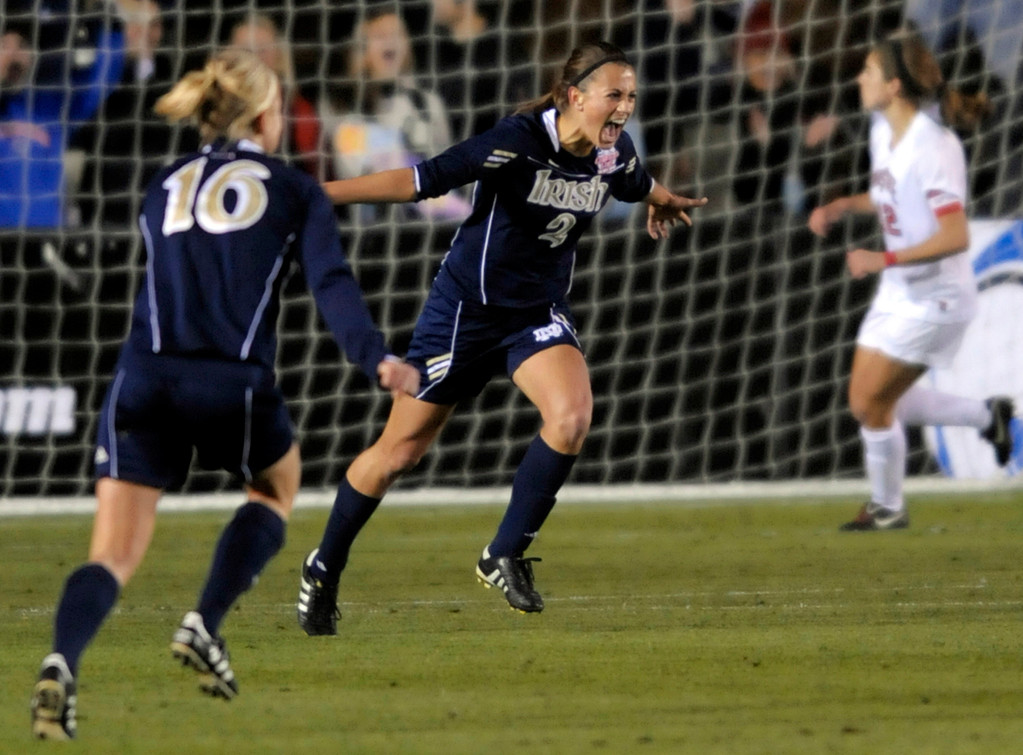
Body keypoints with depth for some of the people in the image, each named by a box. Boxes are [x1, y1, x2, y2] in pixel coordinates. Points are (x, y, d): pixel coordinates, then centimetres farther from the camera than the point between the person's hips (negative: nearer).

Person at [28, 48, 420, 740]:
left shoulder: (164, 189, 21)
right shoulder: (294, 191, 9)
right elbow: (332, 284, -6)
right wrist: (376, 358, -17)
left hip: (145, 378, 3)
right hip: (233, 384, -3)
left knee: (113, 555, 0)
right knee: (277, 490, 29)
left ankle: (62, 662, -30)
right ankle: (206, 625, 8)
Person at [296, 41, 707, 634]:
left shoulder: (613, 153, -6)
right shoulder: (520, 140, -25)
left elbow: (638, 185, 20)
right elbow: (422, 180, -28)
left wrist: (662, 201, 42)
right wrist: (322, 193, -35)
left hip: (541, 312, 4)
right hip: (467, 310, -4)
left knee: (572, 416, -25)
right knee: (400, 450, 6)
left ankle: (505, 557, -9)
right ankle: (324, 570, 27)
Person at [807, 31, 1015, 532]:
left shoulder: (932, 148, -25)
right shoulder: (882, 131, 2)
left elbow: (955, 236, -29)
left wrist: (884, 260, -31)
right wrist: (842, 206, 4)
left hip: (934, 299, -9)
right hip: (899, 294, 9)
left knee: (871, 403, -4)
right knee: (869, 403, 14)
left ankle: (887, 509, 17)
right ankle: (986, 417, 29)